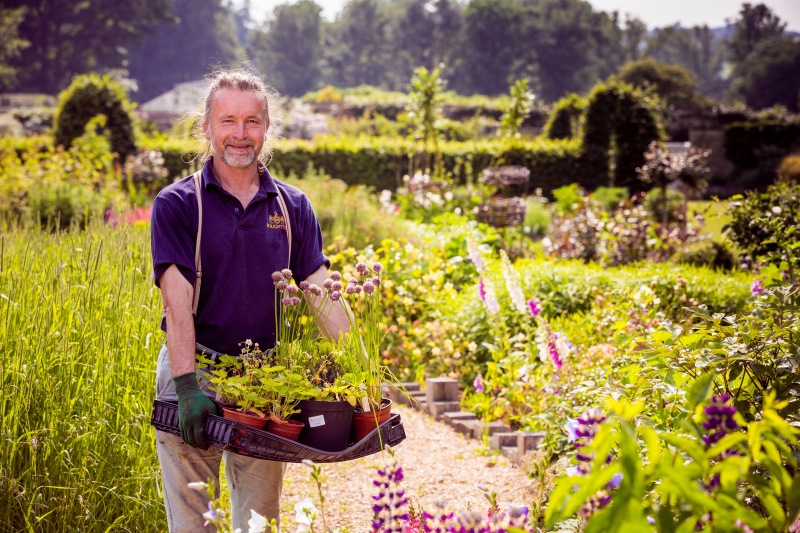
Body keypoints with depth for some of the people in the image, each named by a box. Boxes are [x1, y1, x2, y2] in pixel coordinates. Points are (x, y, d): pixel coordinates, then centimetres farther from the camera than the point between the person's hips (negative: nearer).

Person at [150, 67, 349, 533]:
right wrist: (187, 385, -23)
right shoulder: (177, 204, -3)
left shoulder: (293, 207, 7)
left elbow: (321, 293, 1)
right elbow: (178, 299, -13)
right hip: (195, 371, -3)